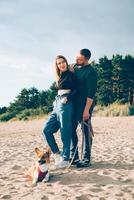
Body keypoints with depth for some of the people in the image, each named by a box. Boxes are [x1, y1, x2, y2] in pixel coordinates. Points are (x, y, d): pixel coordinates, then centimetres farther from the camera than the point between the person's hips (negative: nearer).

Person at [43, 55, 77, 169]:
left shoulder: (70, 75, -2)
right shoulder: (60, 77, 19)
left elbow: (76, 90, -9)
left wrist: (67, 98, -18)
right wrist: (56, 101, 5)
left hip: (65, 105, -8)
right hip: (57, 105, 8)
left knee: (65, 133, -4)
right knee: (47, 130, 4)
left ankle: (65, 159, 4)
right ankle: (57, 154, 11)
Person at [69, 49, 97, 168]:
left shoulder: (91, 72, -13)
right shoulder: (74, 67, 11)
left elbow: (91, 93, -17)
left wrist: (87, 110, -21)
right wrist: (70, 71, 2)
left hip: (85, 104, -8)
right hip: (74, 104, 8)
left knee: (86, 131, -3)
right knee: (71, 129, 8)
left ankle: (86, 159, 4)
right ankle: (74, 156, 19)